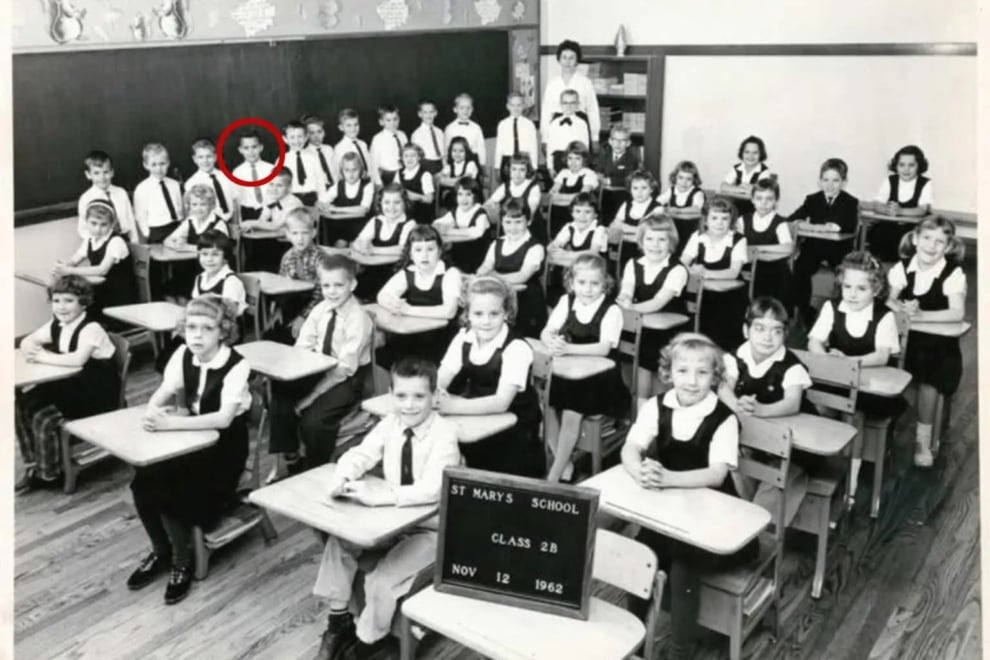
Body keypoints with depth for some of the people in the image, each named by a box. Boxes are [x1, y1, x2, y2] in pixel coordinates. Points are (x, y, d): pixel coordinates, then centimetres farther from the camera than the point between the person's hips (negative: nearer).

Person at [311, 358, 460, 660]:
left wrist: (379, 495, -43)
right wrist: (342, 479, -30)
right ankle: (339, 621, 13)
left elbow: (433, 488, -36)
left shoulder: (444, 434, -24)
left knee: (381, 581, -20)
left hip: (430, 529, -6)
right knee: (339, 542, -7)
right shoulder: (390, 424, -5)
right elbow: (359, 455, -6)